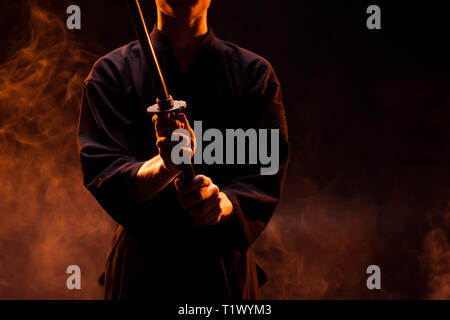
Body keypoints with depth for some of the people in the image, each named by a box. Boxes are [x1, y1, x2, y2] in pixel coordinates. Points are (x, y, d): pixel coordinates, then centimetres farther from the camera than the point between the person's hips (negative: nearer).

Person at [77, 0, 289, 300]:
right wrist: (165, 165, -30)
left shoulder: (255, 73, 1)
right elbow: (103, 177, -12)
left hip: (226, 269, 1)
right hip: (141, 264, -1)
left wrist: (224, 203, -28)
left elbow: (266, 177, -7)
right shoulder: (112, 72, -1)